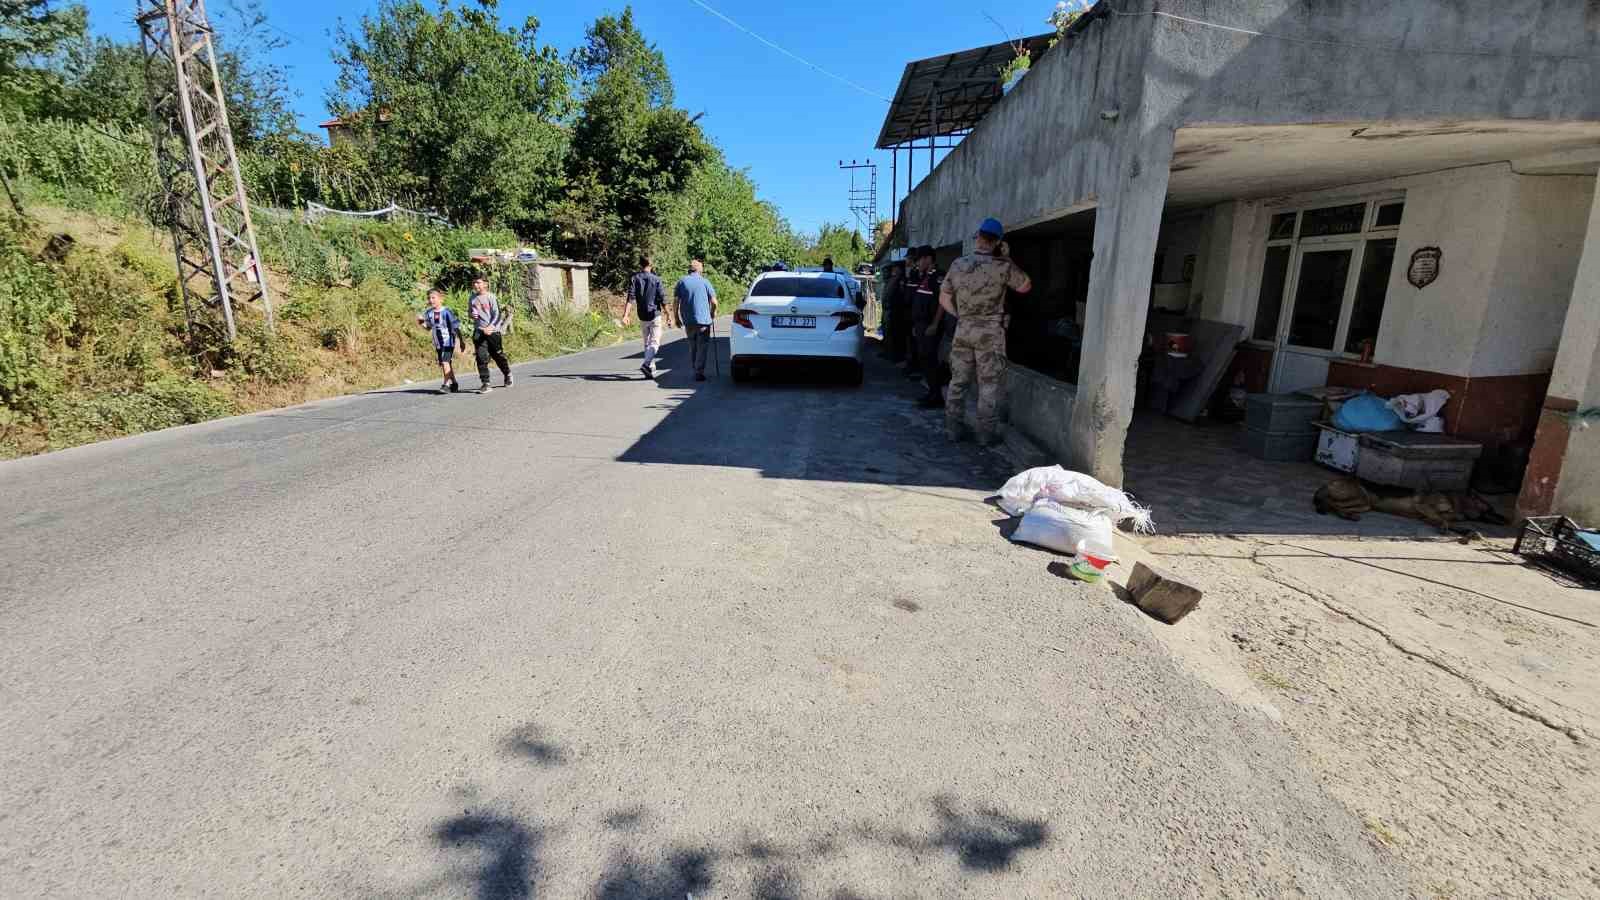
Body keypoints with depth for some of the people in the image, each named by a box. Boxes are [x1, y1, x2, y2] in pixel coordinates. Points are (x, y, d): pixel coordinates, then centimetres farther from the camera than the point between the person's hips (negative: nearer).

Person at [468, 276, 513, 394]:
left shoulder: (491, 297, -5)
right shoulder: (473, 298, 10)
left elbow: (497, 315, -10)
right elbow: (469, 312, 24)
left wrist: (489, 327, -22)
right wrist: (471, 314, -1)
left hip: (493, 331, -3)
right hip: (479, 331, 3)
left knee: (498, 355, 8)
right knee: (481, 357, -7)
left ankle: (507, 375, 34)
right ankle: (485, 383, -5)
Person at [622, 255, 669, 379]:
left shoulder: (634, 278, 1)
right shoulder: (656, 279, -4)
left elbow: (631, 299, -9)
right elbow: (662, 299, -5)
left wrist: (625, 315, -13)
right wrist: (666, 313, 8)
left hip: (642, 317, 3)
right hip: (655, 315, -3)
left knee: (647, 343, 15)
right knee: (655, 342, -5)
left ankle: (651, 369, 18)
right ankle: (647, 364, -27)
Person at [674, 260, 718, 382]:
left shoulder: (682, 281, 6)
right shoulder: (704, 282, 3)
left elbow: (676, 301, 0)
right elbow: (714, 302, 0)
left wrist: (677, 317, 8)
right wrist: (713, 314, 17)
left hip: (688, 320, 3)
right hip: (703, 319, -2)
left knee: (692, 346, 16)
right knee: (702, 347, 1)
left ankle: (695, 370, 21)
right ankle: (699, 372, -5)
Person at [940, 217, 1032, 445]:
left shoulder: (958, 264, 4)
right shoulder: (1002, 266, -9)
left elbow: (944, 299, 8)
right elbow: (1025, 286, 6)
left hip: (963, 330, 4)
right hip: (990, 332, -4)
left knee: (958, 380, 11)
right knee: (988, 384, 3)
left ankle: (954, 428, 17)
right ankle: (986, 433, 7)